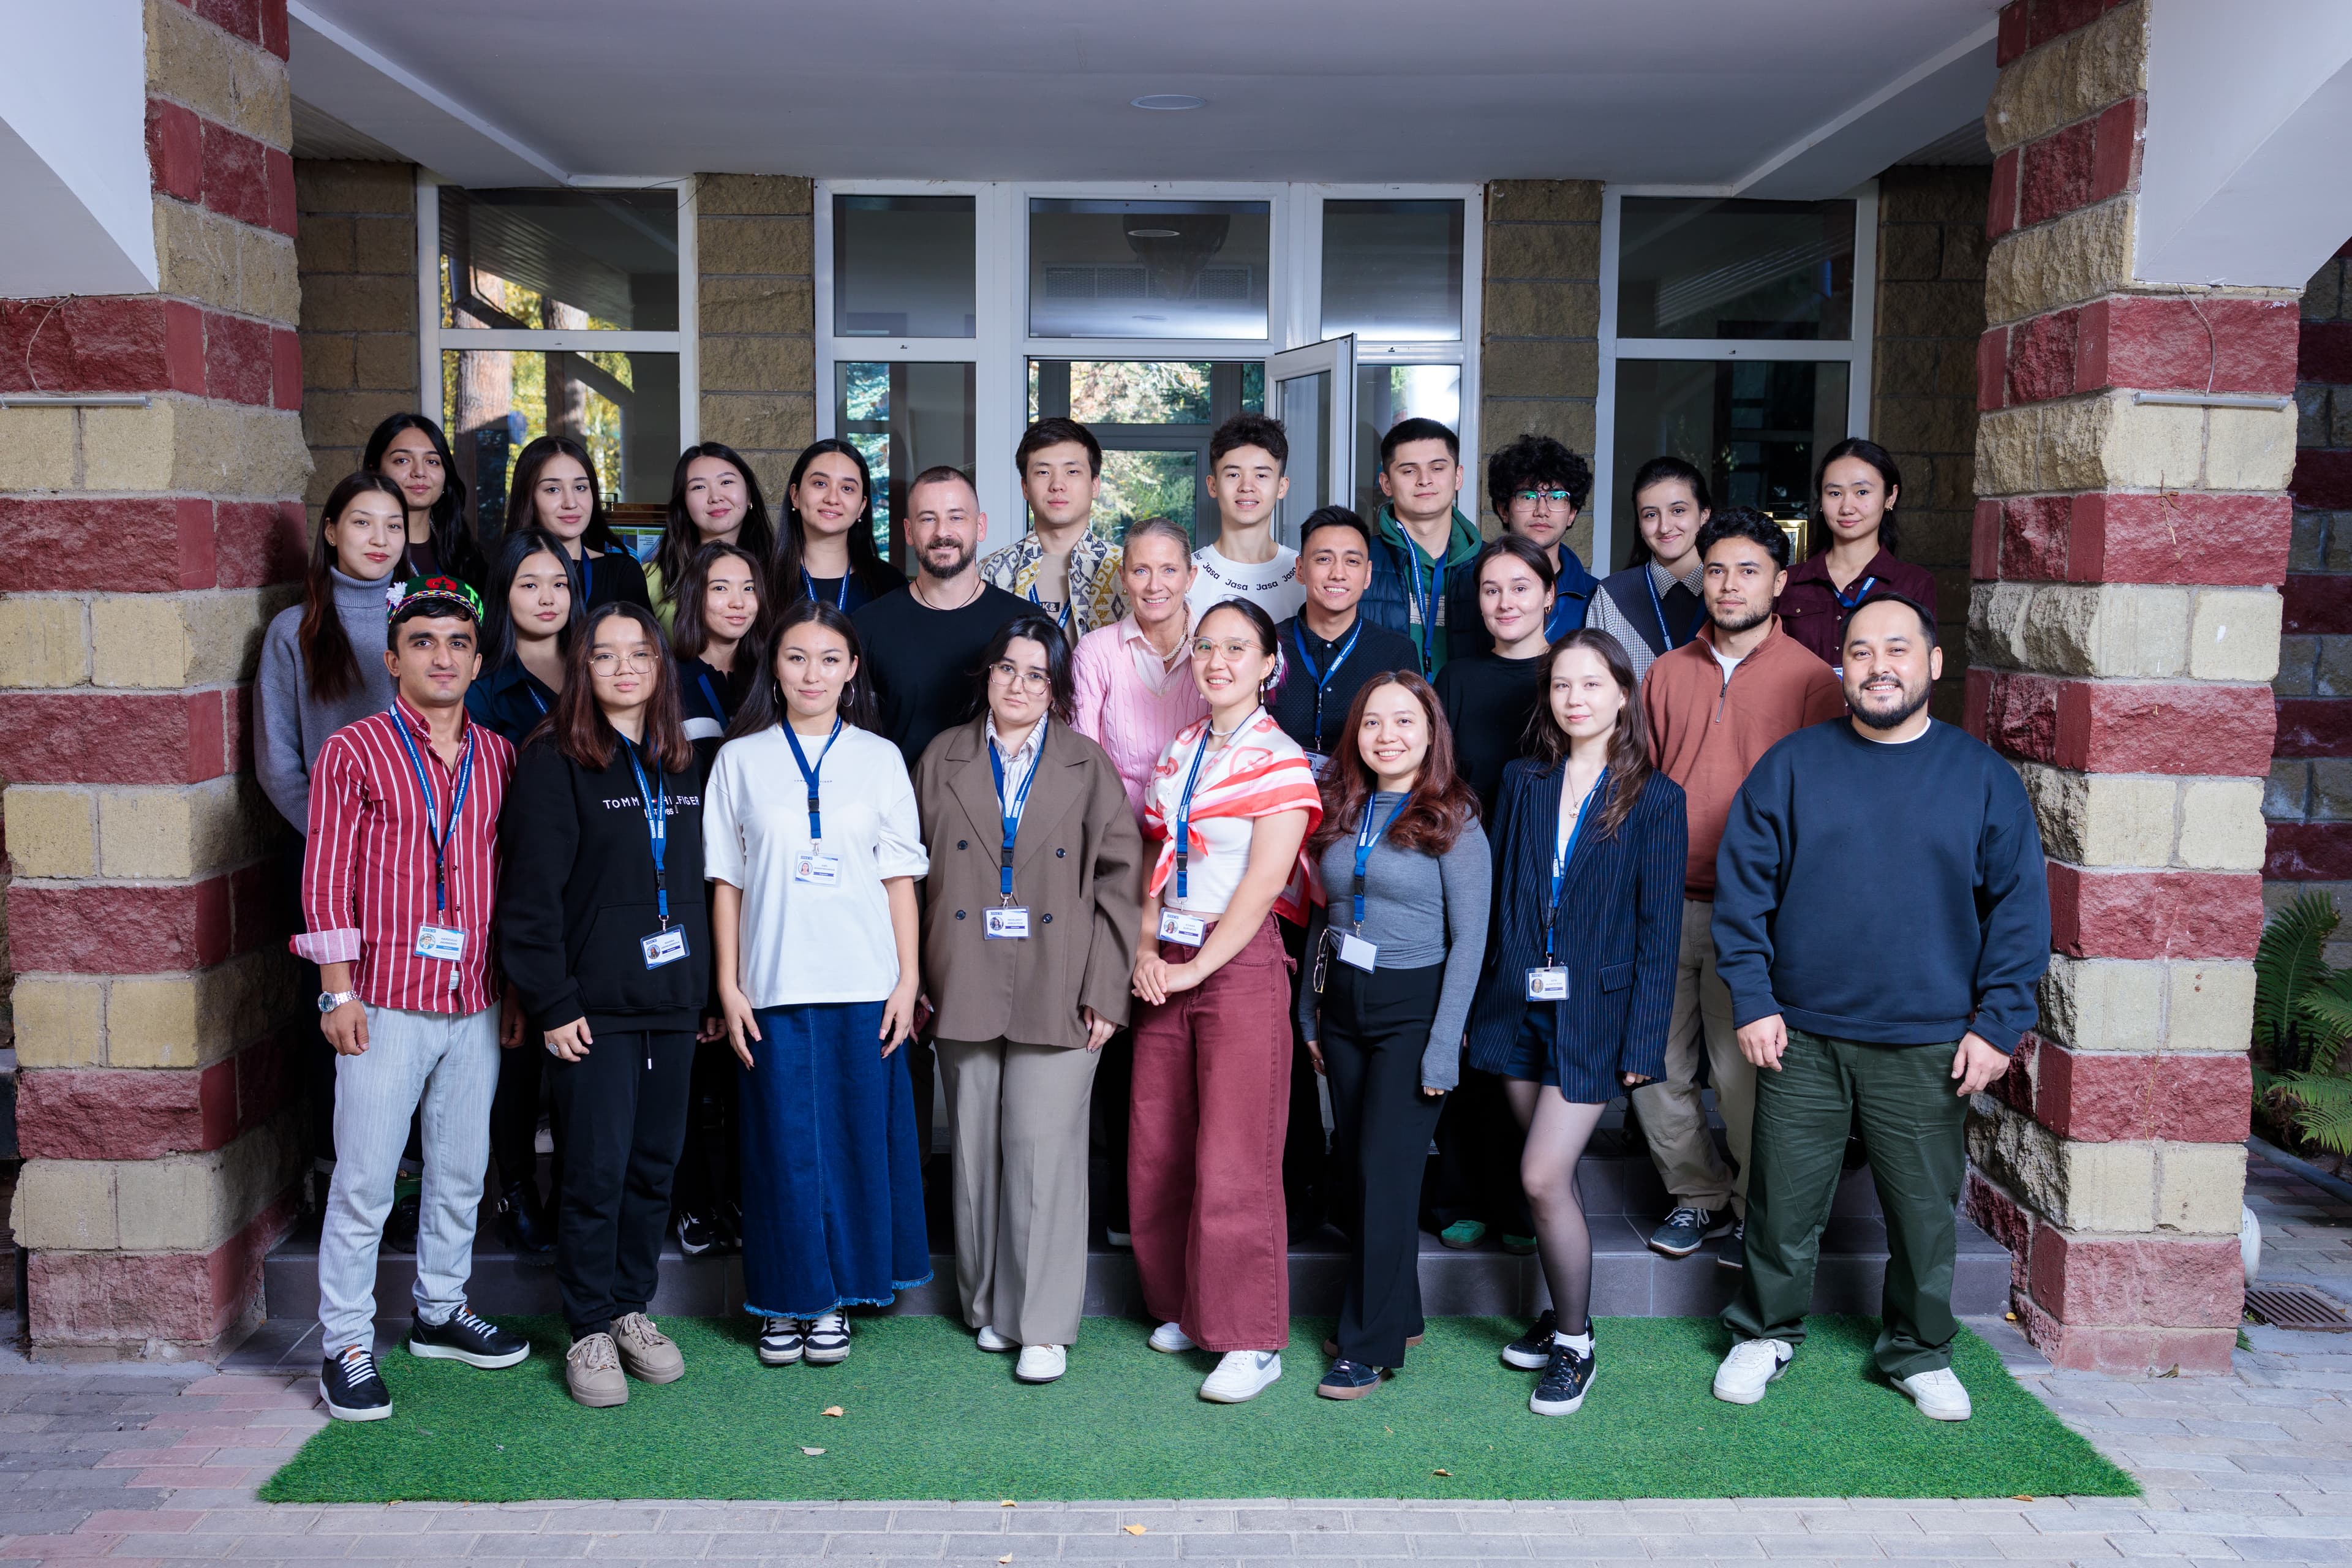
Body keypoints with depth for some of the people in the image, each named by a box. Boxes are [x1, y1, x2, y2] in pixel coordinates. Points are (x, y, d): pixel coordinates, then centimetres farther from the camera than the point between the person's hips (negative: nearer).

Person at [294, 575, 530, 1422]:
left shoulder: (499, 757, 10)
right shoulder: (354, 750, -3)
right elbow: (327, 876, -5)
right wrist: (338, 990, -11)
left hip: (474, 1004, 5)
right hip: (385, 1002, -5)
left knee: (461, 1171, 15)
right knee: (364, 1183, -1)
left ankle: (441, 1312, 31)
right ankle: (346, 1347, 10)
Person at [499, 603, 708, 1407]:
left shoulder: (682, 765, 12)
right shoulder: (553, 762, -6)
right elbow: (531, 894, -10)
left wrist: (702, 988, 10)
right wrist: (551, 1005, -13)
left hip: (671, 1001, 5)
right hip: (594, 1006, -5)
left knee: (655, 1164, 10)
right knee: (597, 1169, -1)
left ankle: (632, 1308, 25)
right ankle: (590, 1330, 14)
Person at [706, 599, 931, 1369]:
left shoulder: (880, 758, 7)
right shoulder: (740, 759, 6)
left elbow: (900, 875, 7)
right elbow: (725, 880, 6)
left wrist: (908, 978, 0)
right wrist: (728, 985, 0)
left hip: (864, 985, 1)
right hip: (774, 986, 0)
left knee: (858, 1139, 4)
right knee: (784, 1143, 2)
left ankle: (836, 1298, 18)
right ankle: (785, 1301, 17)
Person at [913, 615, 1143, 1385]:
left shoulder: (1088, 765, 6)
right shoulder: (942, 759, 10)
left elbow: (1119, 876, 2)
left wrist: (1105, 990, -5)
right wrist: (916, 981, 1)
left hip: (1058, 990, -2)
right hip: (964, 987, 2)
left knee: (1043, 1147, -5)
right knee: (975, 1147, 7)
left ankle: (1043, 1325, 5)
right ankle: (987, 1302, 23)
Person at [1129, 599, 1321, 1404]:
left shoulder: (1280, 762, -7)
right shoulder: (1179, 753, 13)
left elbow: (1262, 884, -13)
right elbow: (1160, 862, 14)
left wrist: (1195, 969, -13)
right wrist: (1146, 950, -1)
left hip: (1240, 964, -6)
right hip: (1168, 967, 7)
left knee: (1234, 1159, -4)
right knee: (1156, 1151, 10)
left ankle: (1252, 1340, 8)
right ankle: (1187, 1306, 28)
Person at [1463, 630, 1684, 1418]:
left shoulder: (1653, 799, -4)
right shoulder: (1523, 782, 8)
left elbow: (1658, 927, -5)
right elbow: (1497, 896, 8)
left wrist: (1644, 1036, -9)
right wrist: (1481, 1000, 4)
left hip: (1594, 1011, -4)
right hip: (1519, 1002, 4)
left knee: (1543, 1177, -8)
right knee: (1554, 1176, 12)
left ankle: (1575, 1343, 9)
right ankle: (1561, 1317, 30)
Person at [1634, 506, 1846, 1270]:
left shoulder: (1809, 679, -1)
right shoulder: (1667, 674, 11)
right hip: (1663, 905, 4)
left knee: (1744, 1071, 0)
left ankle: (1757, 1208, 21)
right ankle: (1698, 1194, 27)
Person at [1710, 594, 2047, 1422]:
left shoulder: (1984, 776, 1)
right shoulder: (1792, 766, 0)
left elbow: (2020, 906, 2)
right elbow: (1742, 886, 0)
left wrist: (1998, 1024, -3)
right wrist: (1752, 1000, -6)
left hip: (1929, 1046, 1)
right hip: (1800, 1039, 0)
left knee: (1925, 1212, 11)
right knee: (1784, 1201, 9)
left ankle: (1919, 1353, 32)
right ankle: (1765, 1333, 30)